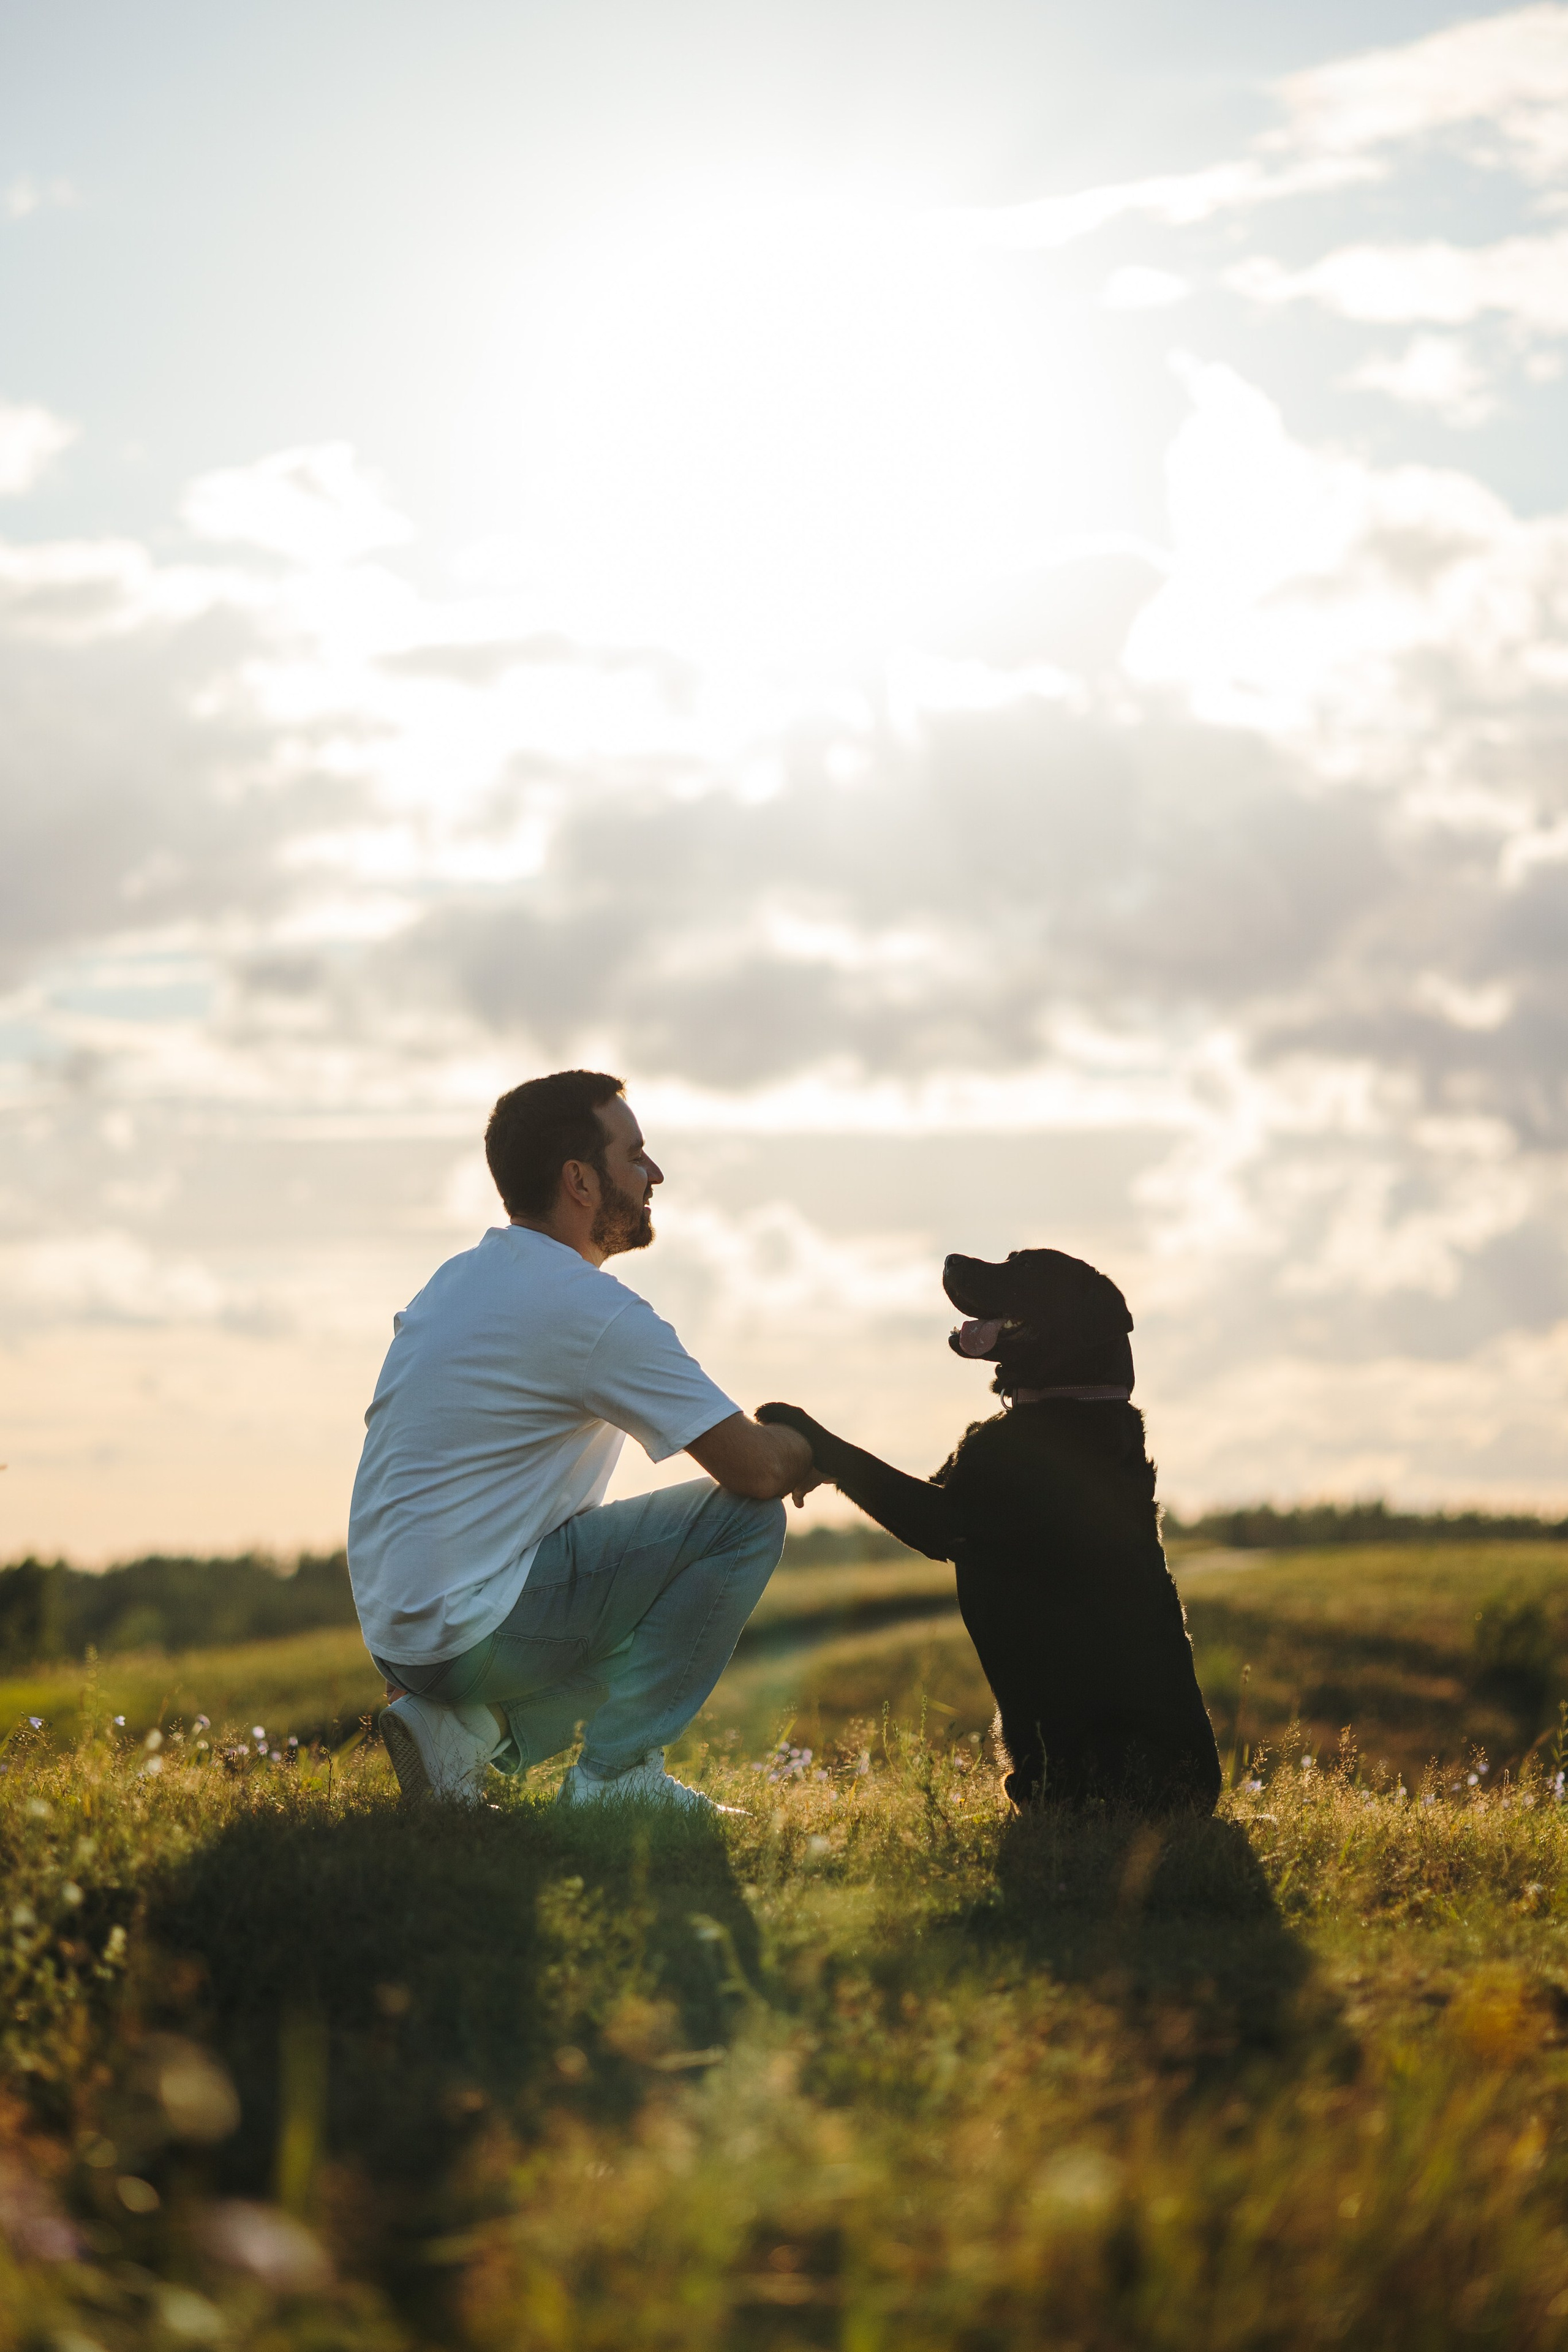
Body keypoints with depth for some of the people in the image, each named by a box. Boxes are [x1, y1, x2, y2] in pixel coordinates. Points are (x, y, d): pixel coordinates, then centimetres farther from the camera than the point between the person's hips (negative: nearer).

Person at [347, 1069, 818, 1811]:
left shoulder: (458, 1278, 13)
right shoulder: (592, 1311, -15)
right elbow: (755, 1468, -15)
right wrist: (805, 1453, 8)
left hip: (397, 1629, 9)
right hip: (470, 1627, -9)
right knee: (745, 1516, -7)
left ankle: (468, 1728, 10)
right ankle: (614, 1774, -3)